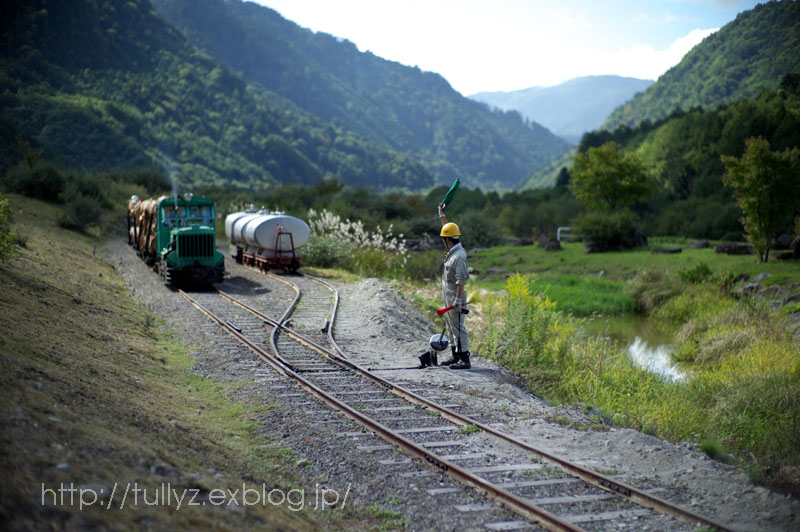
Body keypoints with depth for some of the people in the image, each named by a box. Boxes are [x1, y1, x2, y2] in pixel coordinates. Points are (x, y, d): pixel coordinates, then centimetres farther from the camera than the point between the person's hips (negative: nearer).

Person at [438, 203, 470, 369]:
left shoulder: (459, 256, -20)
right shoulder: (453, 251, 9)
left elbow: (461, 280, -24)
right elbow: (449, 229, 26)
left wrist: (458, 300, -26)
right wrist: (442, 215, 33)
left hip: (455, 297, -10)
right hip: (448, 297, 10)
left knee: (458, 328, -9)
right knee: (451, 326, 16)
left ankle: (464, 359, -7)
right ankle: (455, 356, 24)